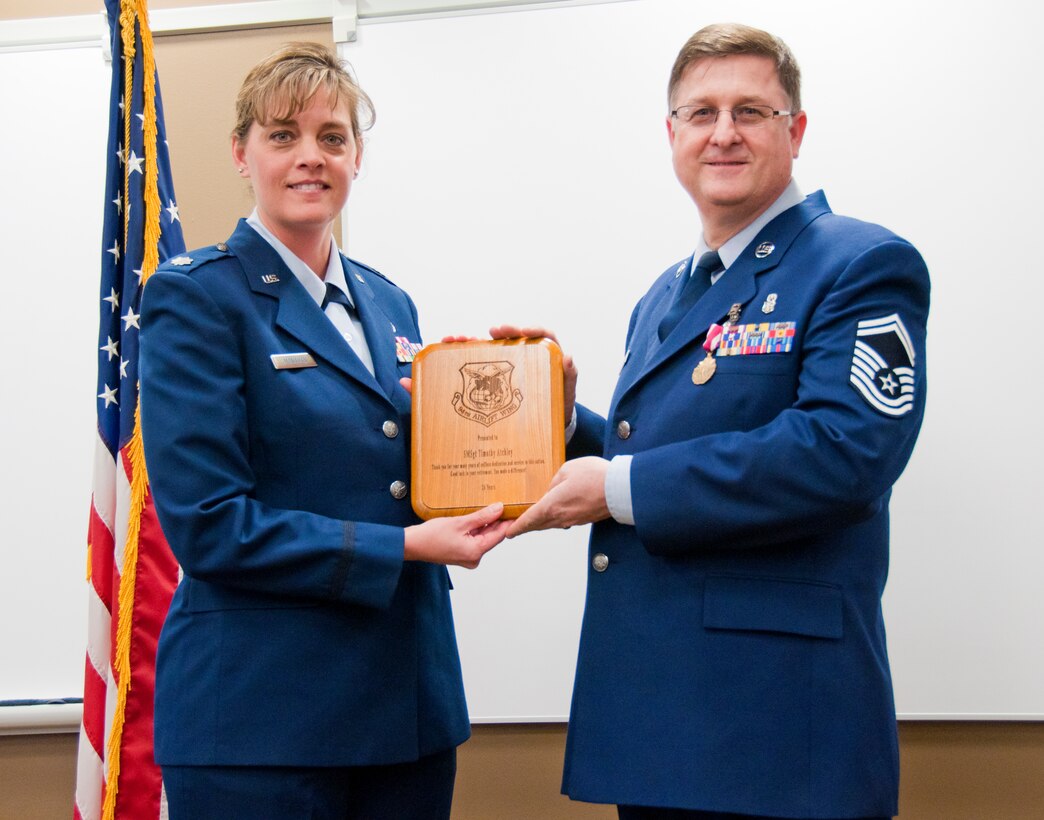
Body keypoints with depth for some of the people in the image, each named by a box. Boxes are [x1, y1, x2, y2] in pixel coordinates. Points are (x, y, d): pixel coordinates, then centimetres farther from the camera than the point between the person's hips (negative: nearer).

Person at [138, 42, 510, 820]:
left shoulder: (390, 304, 13)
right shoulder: (196, 297, -6)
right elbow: (207, 523, -14)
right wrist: (403, 546, -16)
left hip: (409, 697, 6)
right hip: (261, 717, -6)